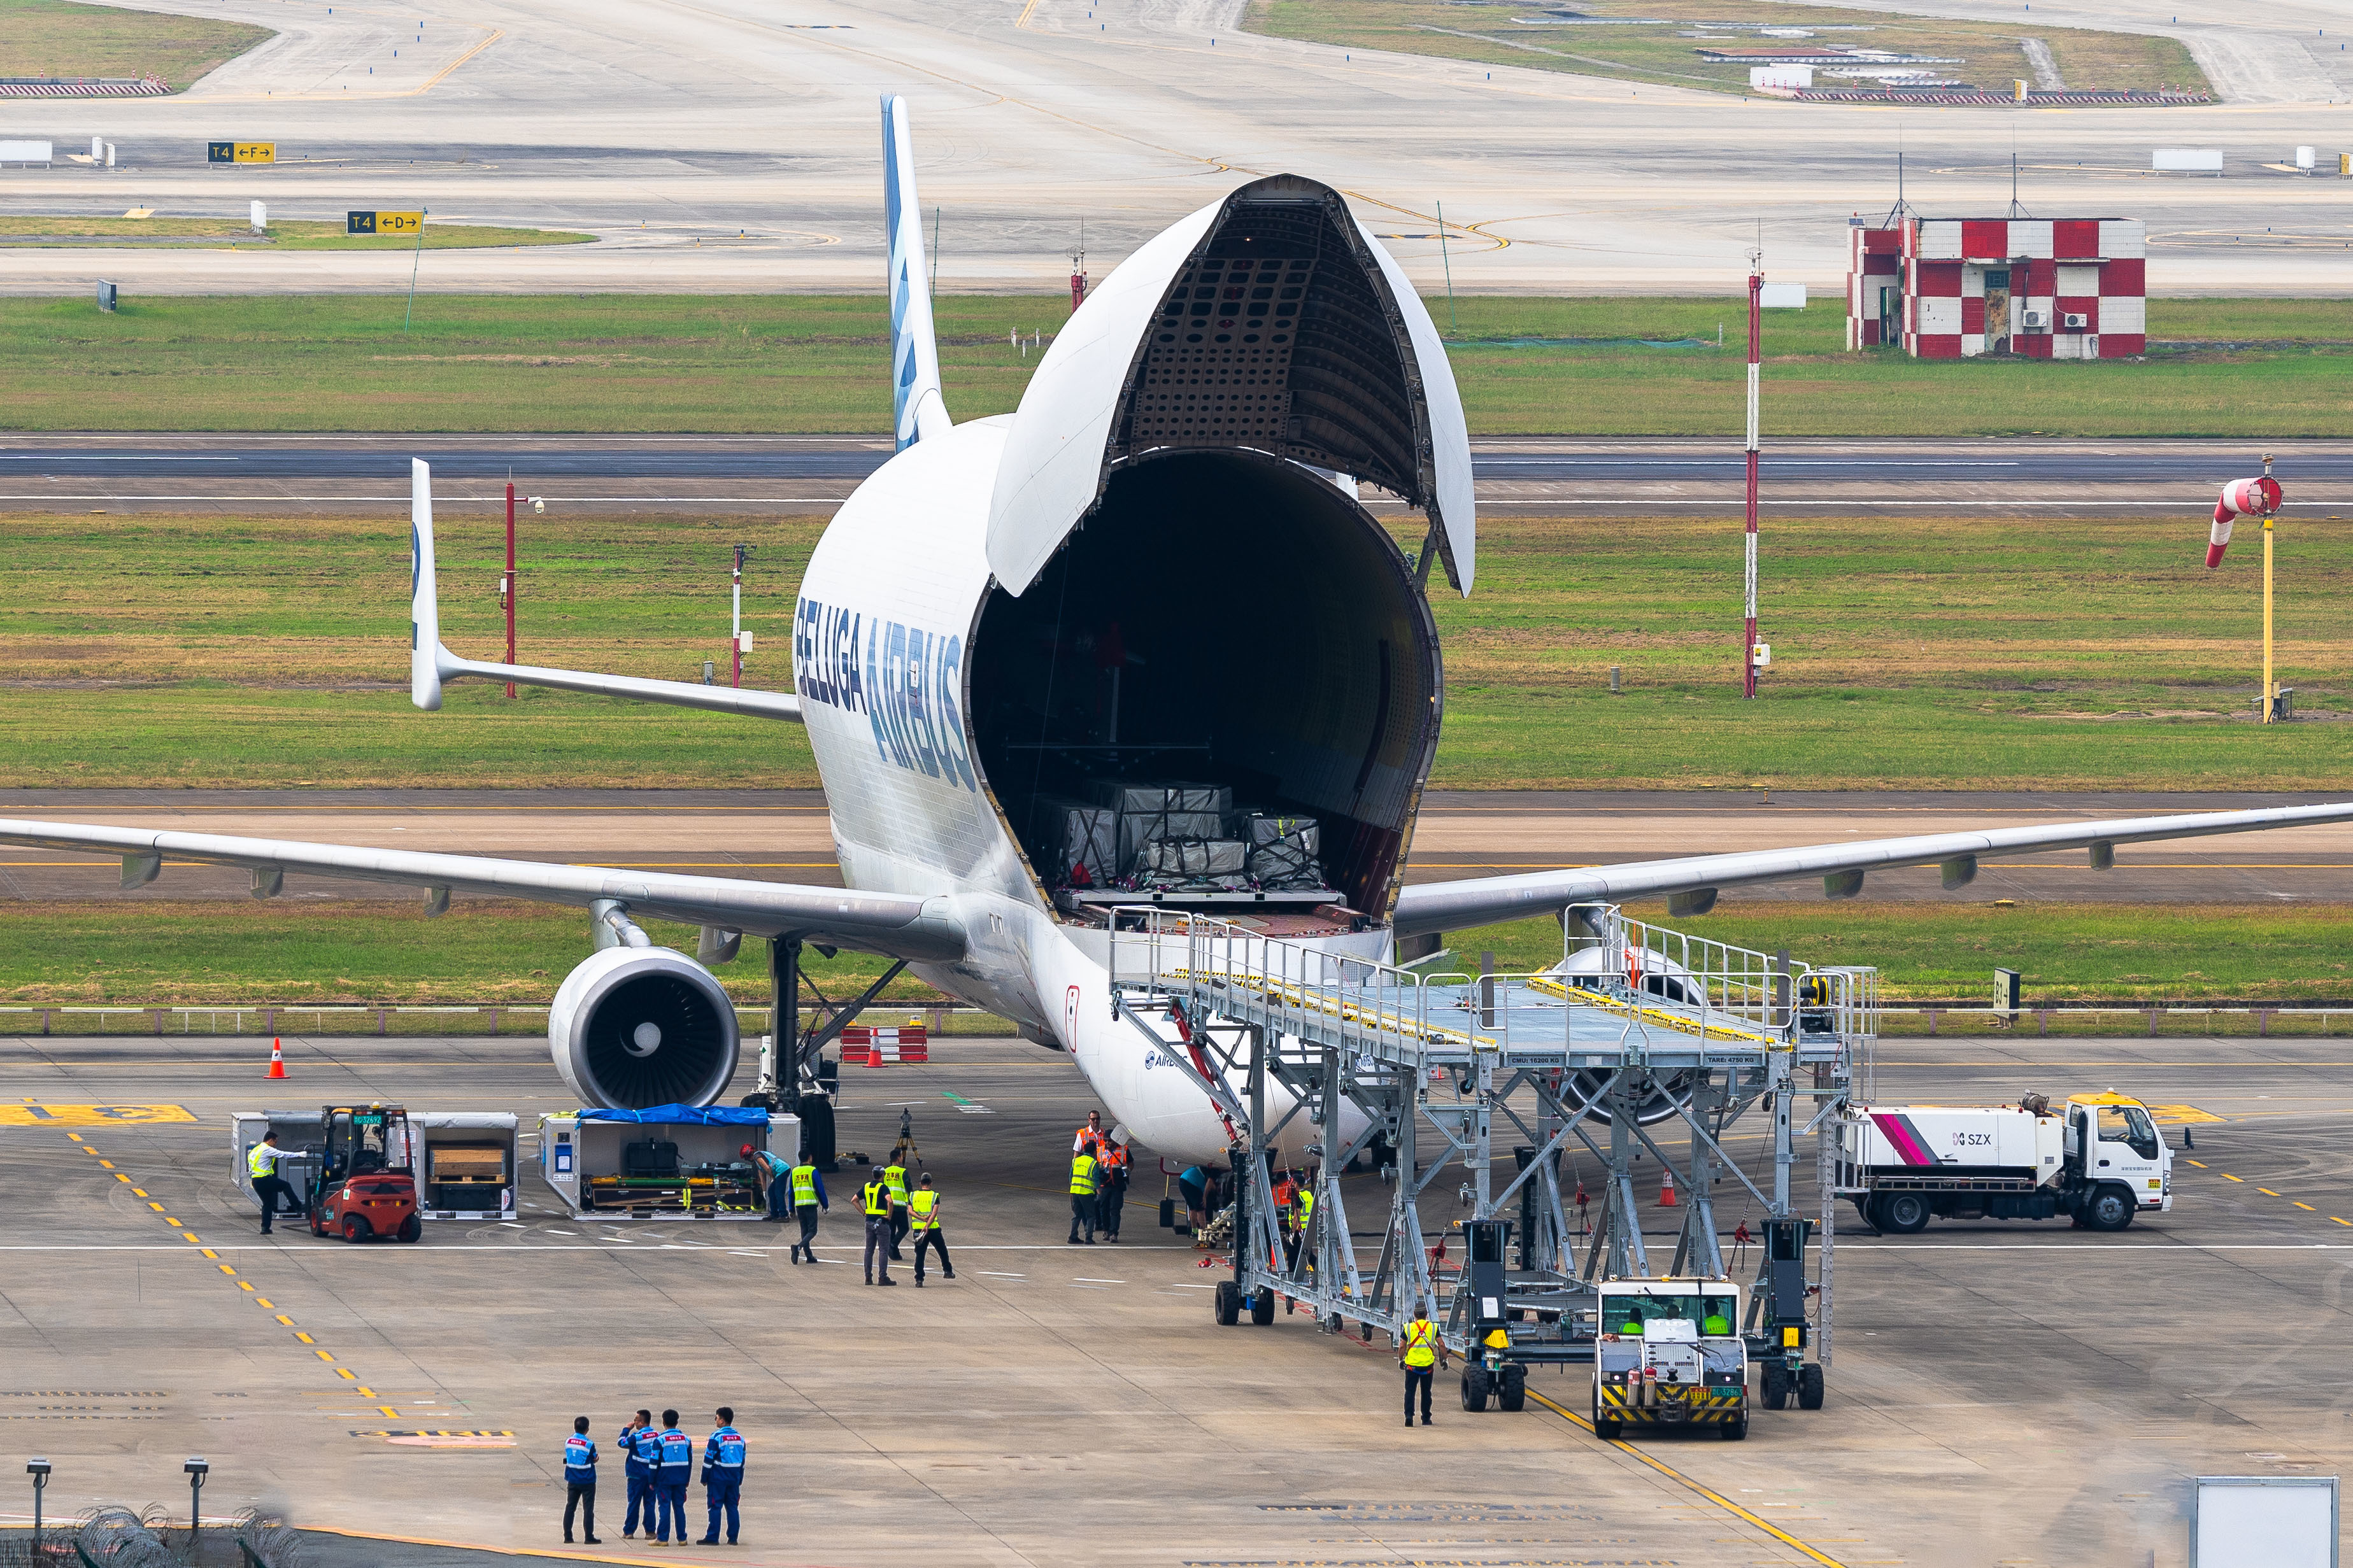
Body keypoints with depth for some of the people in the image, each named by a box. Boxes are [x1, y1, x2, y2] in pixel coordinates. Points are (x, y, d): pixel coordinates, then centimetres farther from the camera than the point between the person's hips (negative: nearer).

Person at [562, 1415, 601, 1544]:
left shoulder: (568, 1442, -1)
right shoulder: (589, 1444, -15)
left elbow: (568, 1458, 5)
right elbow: (595, 1459, -5)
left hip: (572, 1481, 4)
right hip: (587, 1480, -4)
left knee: (570, 1508, 11)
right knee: (588, 1509, 1)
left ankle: (567, 1537, 11)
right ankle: (589, 1537, -1)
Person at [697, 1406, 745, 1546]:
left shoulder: (716, 1437, -12)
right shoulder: (739, 1437, 8)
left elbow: (709, 1459, -10)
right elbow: (743, 1460, 14)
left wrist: (704, 1479, -2)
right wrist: (740, 1480, 20)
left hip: (718, 1477, -6)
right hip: (734, 1477, 6)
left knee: (715, 1507, -2)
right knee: (732, 1507, 9)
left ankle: (712, 1538, -3)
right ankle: (733, 1538, 9)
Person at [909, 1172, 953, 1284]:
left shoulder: (913, 1195, 5)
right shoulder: (934, 1196, -2)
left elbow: (910, 1211, -7)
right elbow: (934, 1213, -13)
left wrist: (922, 1218, -14)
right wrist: (927, 1226, -20)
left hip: (918, 1228, 1)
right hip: (933, 1228, -1)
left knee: (919, 1254, 3)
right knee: (942, 1250, 19)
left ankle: (919, 1279, -4)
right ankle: (947, 1271, 26)